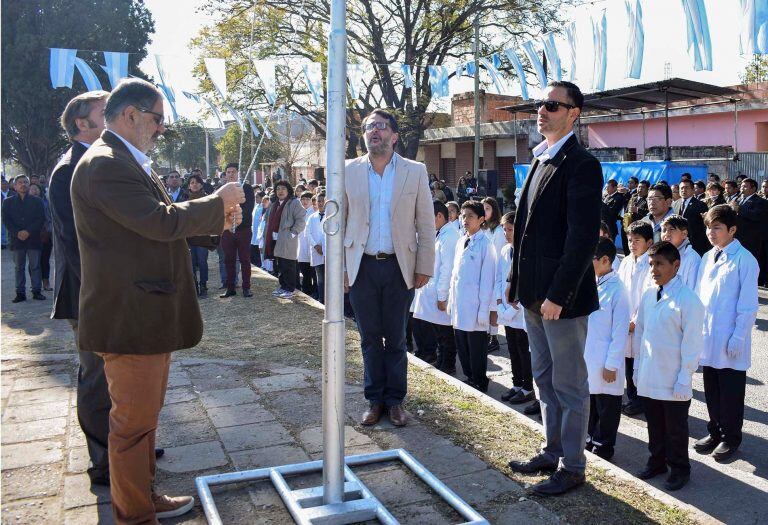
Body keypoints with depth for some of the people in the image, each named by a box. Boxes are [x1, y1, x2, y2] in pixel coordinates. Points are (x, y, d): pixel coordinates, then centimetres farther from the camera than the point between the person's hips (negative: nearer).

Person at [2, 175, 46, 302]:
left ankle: (37, 291, 6)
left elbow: (41, 219, 0)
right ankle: (20, 293, 7)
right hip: (17, 239, 1)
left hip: (33, 238, -1)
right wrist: (17, 233, -11)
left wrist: (28, 231, -11)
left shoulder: (37, 201, 7)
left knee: (35, 266, 0)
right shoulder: (8, 202, 11)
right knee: (19, 267, 4)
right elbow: (6, 220, 4)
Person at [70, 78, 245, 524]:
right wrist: (218, 201, -13)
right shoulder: (106, 165, -19)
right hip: (130, 317, -11)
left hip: (147, 314, 11)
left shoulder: (129, 163, 15)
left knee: (144, 415, 21)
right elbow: (161, 222, -26)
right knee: (134, 420, 2)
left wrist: (216, 218, 8)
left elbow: (158, 222, 19)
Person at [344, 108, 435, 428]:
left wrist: (424, 268, -2)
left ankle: (395, 400, 23)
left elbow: (426, 224, 1)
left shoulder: (415, 172, 0)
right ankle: (375, 399, 24)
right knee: (370, 338, 10)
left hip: (399, 267, -1)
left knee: (395, 339, 9)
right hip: (362, 267, 1)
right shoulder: (348, 171, 3)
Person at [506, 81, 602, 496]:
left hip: (561, 296, -9)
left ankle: (572, 467, 18)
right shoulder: (539, 160, 14)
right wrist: (516, 279, 13)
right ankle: (552, 452, 34)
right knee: (545, 379, 19)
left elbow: (583, 236, -19)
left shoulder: (581, 165, -13)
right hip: (534, 294, 9)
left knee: (569, 384, 4)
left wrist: (558, 294, -21)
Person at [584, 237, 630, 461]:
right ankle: (590, 439, 33)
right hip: (587, 359, 7)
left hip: (605, 363, -7)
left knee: (606, 407, 7)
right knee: (589, 403, 18)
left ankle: (603, 446, 20)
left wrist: (611, 365, -15)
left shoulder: (617, 291, -15)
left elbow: (620, 331, -15)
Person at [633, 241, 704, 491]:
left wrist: (684, 379, -13)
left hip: (674, 381, -5)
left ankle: (679, 469, 27)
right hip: (648, 377, 5)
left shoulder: (688, 300, -14)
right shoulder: (648, 295, 4)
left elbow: (691, 343, -13)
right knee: (654, 424, 19)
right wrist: (637, 367, 12)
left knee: (676, 428, 10)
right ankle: (657, 461, 35)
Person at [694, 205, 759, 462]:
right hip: (707, 338, 6)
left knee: (731, 392, 7)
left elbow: (748, 305, -12)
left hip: (730, 341, -6)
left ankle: (730, 438, 22)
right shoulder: (708, 258, 9)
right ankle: (715, 431, 31)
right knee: (711, 390, 16)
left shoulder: (744, 259, -12)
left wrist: (737, 338, -14)